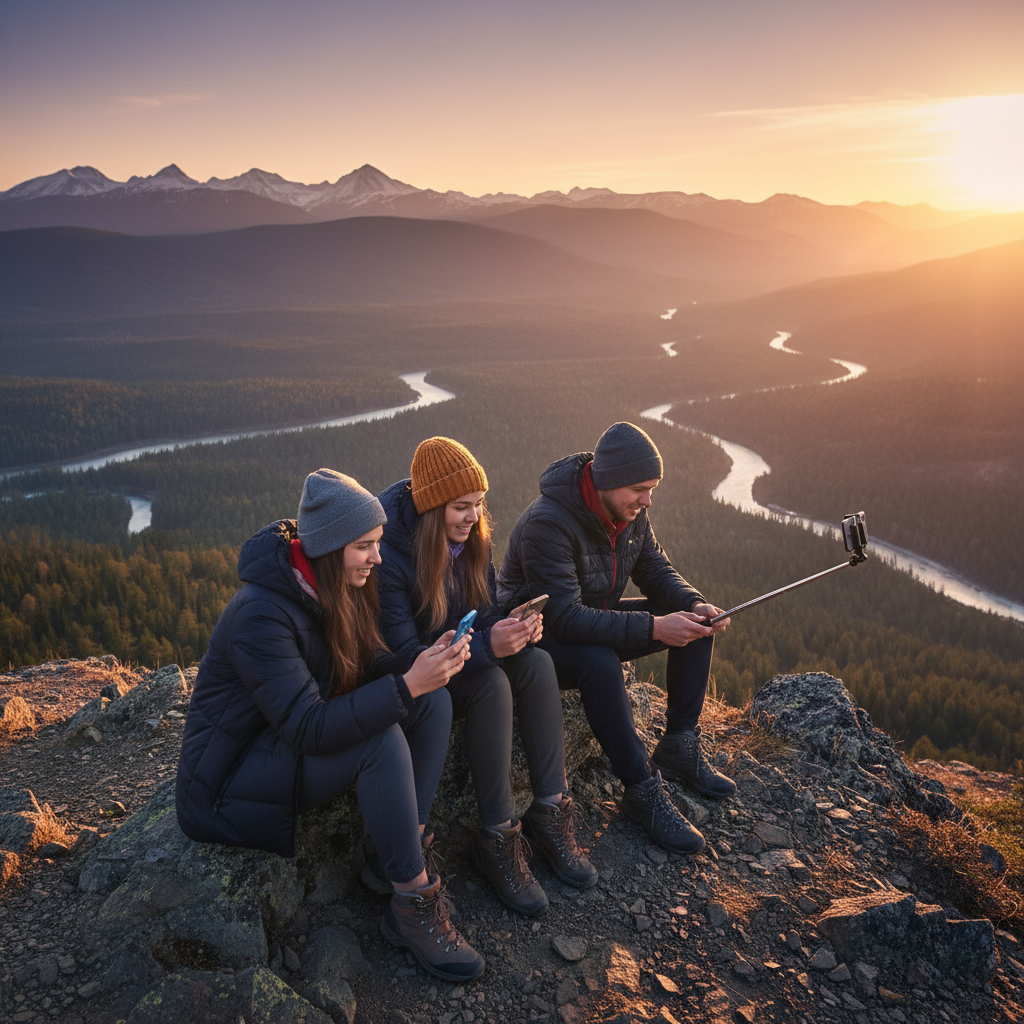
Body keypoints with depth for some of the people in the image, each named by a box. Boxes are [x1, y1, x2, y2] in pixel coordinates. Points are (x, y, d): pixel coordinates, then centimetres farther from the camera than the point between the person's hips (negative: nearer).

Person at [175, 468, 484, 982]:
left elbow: (363, 674, 0)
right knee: (379, 737, -31)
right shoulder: (261, 614, -27)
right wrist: (407, 685, -35)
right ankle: (412, 906, -18)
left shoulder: (334, 589, -1)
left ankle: (407, 856, -13)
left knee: (433, 701, -10)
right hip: (226, 784, -8)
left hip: (287, 745, 8)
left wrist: (425, 661, -19)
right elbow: (308, 728, -31)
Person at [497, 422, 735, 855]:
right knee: (600, 664, -38)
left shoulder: (630, 511, -6)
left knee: (697, 624, -4)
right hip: (540, 635, -8)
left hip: (597, 619, 8)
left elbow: (655, 569, 3)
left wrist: (692, 604, -19)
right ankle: (643, 791, -22)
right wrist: (652, 628, -39)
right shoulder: (546, 523, -31)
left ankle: (677, 748, 4)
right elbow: (566, 619, -36)